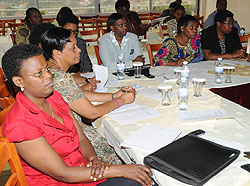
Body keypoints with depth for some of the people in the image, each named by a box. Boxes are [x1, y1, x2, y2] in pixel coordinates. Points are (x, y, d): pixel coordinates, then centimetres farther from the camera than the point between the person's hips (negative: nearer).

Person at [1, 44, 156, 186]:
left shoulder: (54, 97, 2)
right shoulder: (20, 124, -21)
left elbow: (81, 139, 7)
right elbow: (61, 173, -21)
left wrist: (94, 159, -16)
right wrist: (120, 170, -21)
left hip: (84, 168, 7)